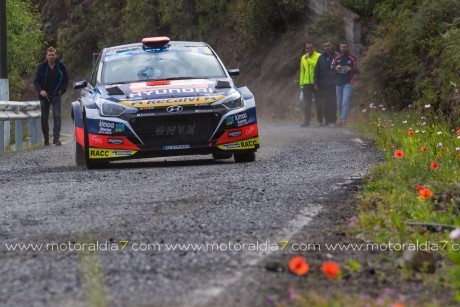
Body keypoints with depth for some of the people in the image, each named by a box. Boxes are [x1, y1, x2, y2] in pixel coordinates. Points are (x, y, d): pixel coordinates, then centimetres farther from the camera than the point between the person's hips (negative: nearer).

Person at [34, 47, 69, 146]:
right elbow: (36, 81, -1)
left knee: (57, 116, -13)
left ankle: (56, 138, -15)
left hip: (56, 96, -1)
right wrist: (40, 91, -19)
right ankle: (46, 139, 17)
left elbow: (66, 80, 12)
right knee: (44, 118, 6)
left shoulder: (61, 67, 1)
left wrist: (62, 90, -3)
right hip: (44, 96, 1)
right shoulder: (42, 67, -2)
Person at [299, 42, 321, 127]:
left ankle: (320, 120, 13)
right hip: (307, 84, 4)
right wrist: (301, 83, 12)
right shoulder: (303, 58, 13)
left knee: (319, 103, 3)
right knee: (307, 104, 0)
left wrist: (309, 59, -18)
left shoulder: (318, 56, -3)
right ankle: (306, 121, 0)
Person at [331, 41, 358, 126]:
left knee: (345, 101, -16)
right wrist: (336, 68, -13)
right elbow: (332, 68, 10)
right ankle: (342, 117, 24)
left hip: (348, 83, -3)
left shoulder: (352, 59, 3)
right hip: (338, 83, 3)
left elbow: (356, 71, 5)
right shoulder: (336, 58, 9)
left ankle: (343, 119, -19)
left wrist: (350, 69, -16)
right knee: (339, 103, 8)